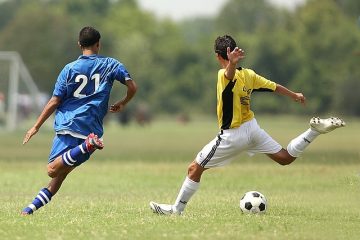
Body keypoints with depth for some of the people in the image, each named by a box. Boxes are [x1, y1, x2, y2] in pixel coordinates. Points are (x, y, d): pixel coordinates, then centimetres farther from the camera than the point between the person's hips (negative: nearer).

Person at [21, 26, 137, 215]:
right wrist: (122, 104, 24)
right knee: (62, 171, 11)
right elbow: (132, 87, 3)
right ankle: (34, 206, 0)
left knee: (53, 170, -16)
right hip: (92, 127, 3)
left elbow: (54, 102, 4)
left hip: (68, 125, -3)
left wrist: (36, 127, 11)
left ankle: (87, 146, -36)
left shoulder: (70, 69, 6)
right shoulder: (110, 65, 9)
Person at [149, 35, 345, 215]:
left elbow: (230, 74, -45)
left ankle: (177, 209, 7)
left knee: (194, 169, 3)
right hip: (252, 128, 6)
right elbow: (275, 87, 10)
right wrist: (294, 95, 29)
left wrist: (232, 63, -69)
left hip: (232, 136, -6)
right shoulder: (248, 74, 0)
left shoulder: (225, 75, -19)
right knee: (285, 158, 18)